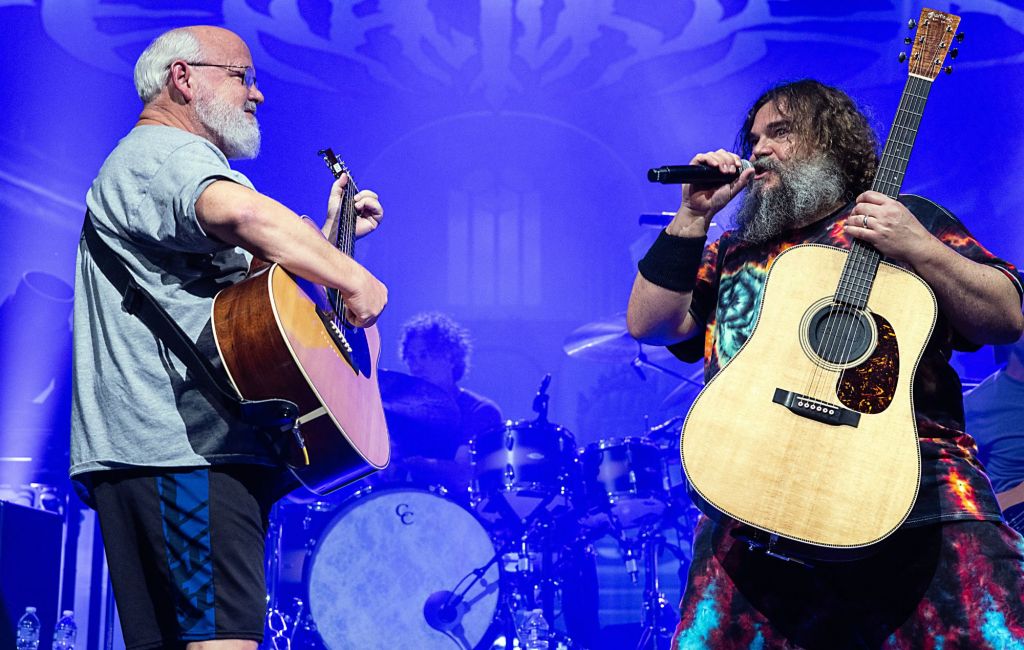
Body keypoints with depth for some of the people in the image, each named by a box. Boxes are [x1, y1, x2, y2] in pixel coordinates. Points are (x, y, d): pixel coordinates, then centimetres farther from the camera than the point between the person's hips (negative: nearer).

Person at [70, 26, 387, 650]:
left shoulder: (155, 158, 32)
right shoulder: (170, 152, -4)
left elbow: (249, 280, 36)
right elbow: (240, 212, -29)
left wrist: (330, 232, 29)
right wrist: (352, 277, -21)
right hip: (185, 447, -11)